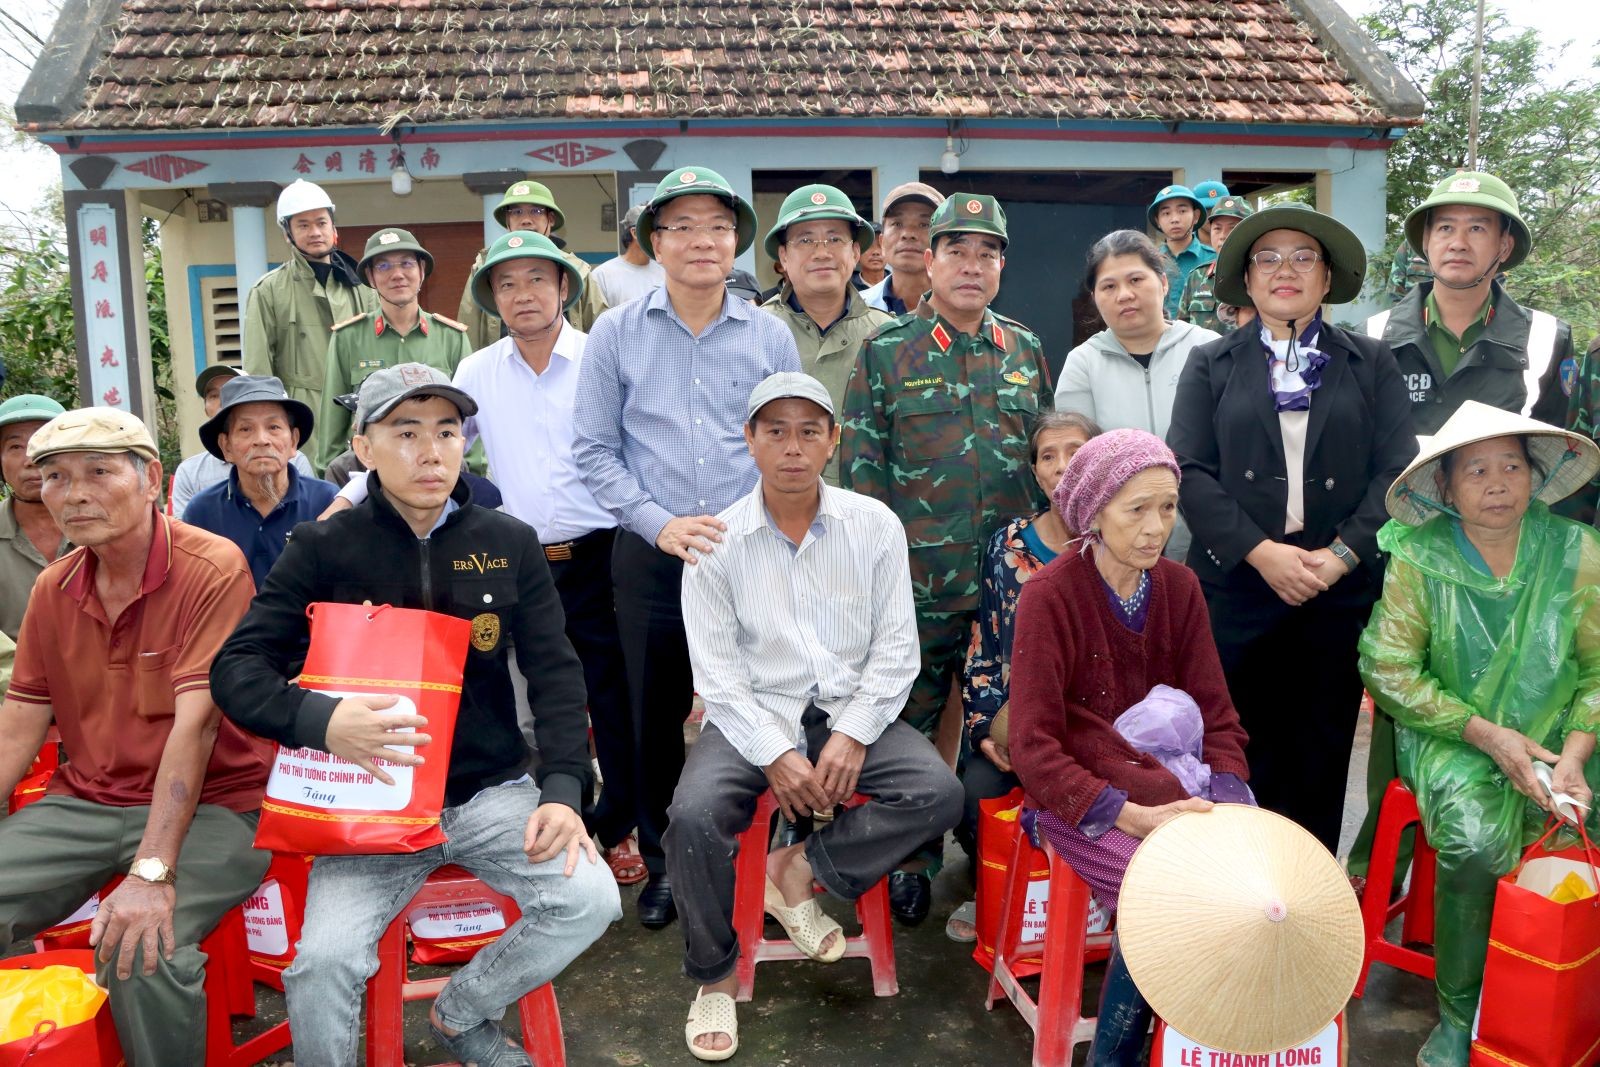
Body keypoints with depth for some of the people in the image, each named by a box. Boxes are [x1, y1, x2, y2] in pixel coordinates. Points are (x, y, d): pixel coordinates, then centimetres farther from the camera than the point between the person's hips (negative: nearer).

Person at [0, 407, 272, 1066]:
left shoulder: (213, 569, -15)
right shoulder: (53, 589, 6)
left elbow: (194, 724, -21)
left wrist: (151, 871, -27)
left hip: (209, 806, -6)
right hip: (84, 803, 6)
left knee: (142, 951, -28)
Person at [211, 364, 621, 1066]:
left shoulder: (510, 544, 3)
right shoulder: (325, 550, -2)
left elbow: (555, 673, 3)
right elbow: (237, 669, -5)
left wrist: (563, 788, -10)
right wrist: (320, 720, -26)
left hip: (492, 791, 2)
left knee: (591, 901, -18)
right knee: (322, 961, -24)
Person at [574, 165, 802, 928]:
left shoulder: (770, 337, 6)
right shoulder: (616, 334, 3)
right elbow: (593, 451, 1)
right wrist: (660, 523, -9)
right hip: (650, 558, 0)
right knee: (655, 716, 9)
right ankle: (663, 862, 28)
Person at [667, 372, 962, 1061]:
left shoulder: (875, 526, 1)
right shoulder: (717, 543, -2)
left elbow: (896, 646, 0)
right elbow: (717, 672, -5)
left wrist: (852, 735, -13)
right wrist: (775, 754, -16)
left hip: (851, 712, 2)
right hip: (754, 717, -1)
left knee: (939, 795, -23)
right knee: (694, 814, -27)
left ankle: (800, 869, -1)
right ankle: (714, 978, 0)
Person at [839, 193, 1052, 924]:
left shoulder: (1025, 351, 9)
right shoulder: (886, 352, -1)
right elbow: (859, 467, -3)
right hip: (918, 581, -3)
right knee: (909, 725, 8)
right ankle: (912, 860, 27)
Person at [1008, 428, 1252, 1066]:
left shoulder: (1180, 588, 5)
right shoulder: (1050, 595, -10)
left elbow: (1217, 715, 6)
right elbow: (1033, 745, -14)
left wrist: (1225, 799, -13)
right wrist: (1129, 814, -24)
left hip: (1168, 780, 5)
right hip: (1079, 792, -4)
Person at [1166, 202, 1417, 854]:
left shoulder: (1371, 364, 12)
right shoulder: (1211, 365, 10)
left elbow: (1398, 470, 2)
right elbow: (1190, 471, -2)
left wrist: (1342, 554, -12)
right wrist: (1261, 551, -13)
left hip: (1339, 588, 1)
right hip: (1237, 583, -1)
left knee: (1321, 759, 7)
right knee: (1239, 754, 2)